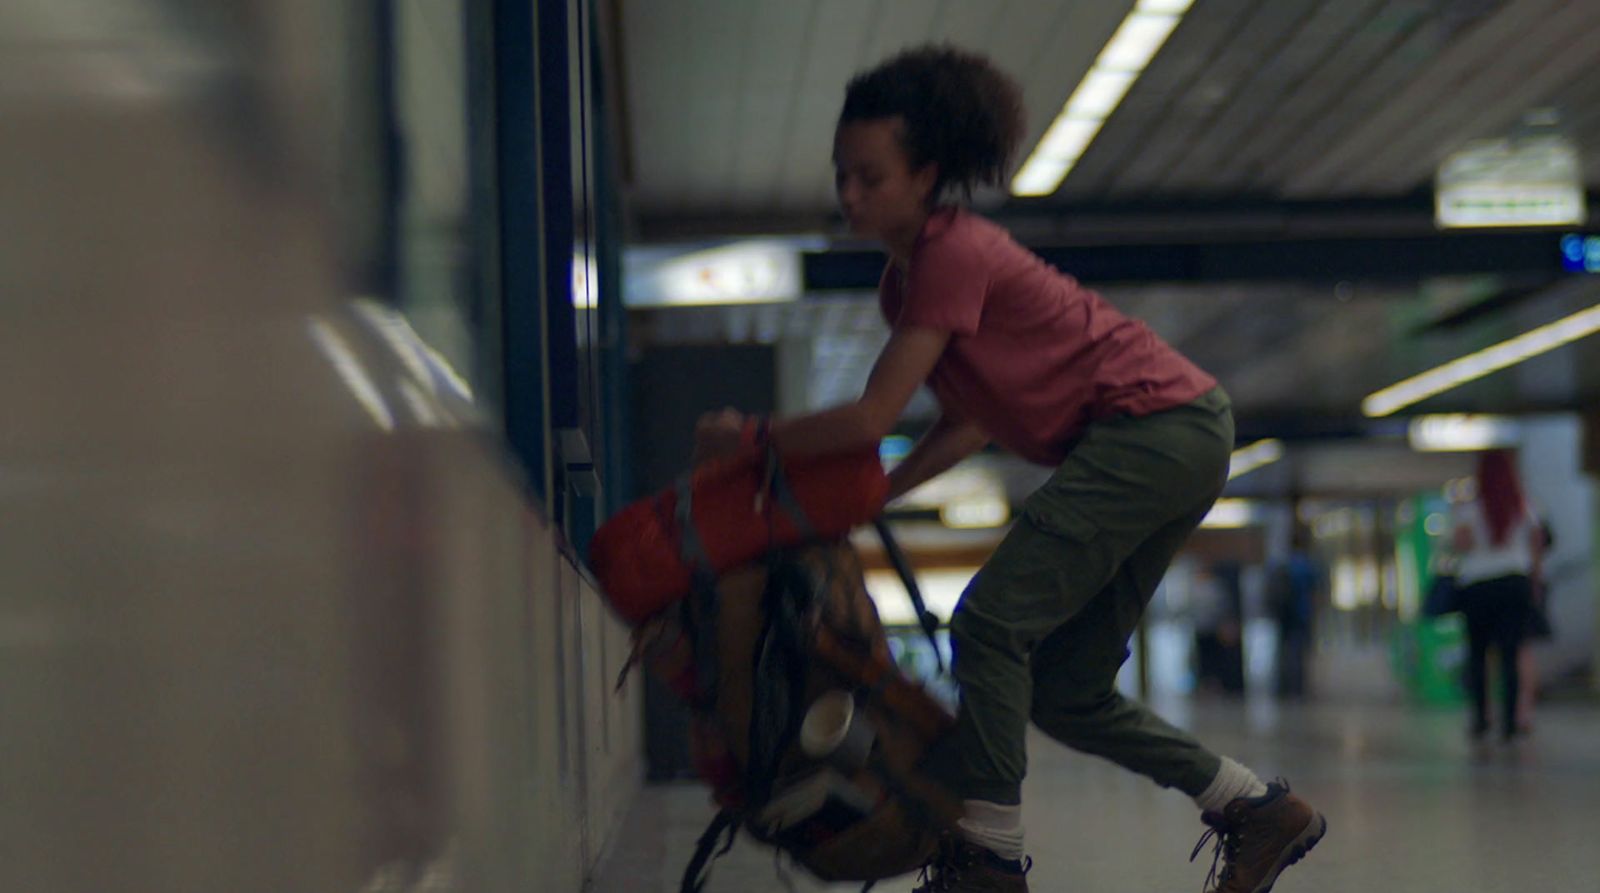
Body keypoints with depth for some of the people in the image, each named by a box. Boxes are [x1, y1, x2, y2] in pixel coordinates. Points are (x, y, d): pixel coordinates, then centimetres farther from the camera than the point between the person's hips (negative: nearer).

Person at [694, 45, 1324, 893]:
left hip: (1158, 425, -10)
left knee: (993, 621, -17)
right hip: (1172, 443, 10)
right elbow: (971, 420, 16)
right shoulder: (902, 280, 13)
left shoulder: (952, 256, -17)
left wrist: (750, 435, -7)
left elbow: (872, 418, -20)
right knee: (1065, 689, 8)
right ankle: (1255, 807, 16)